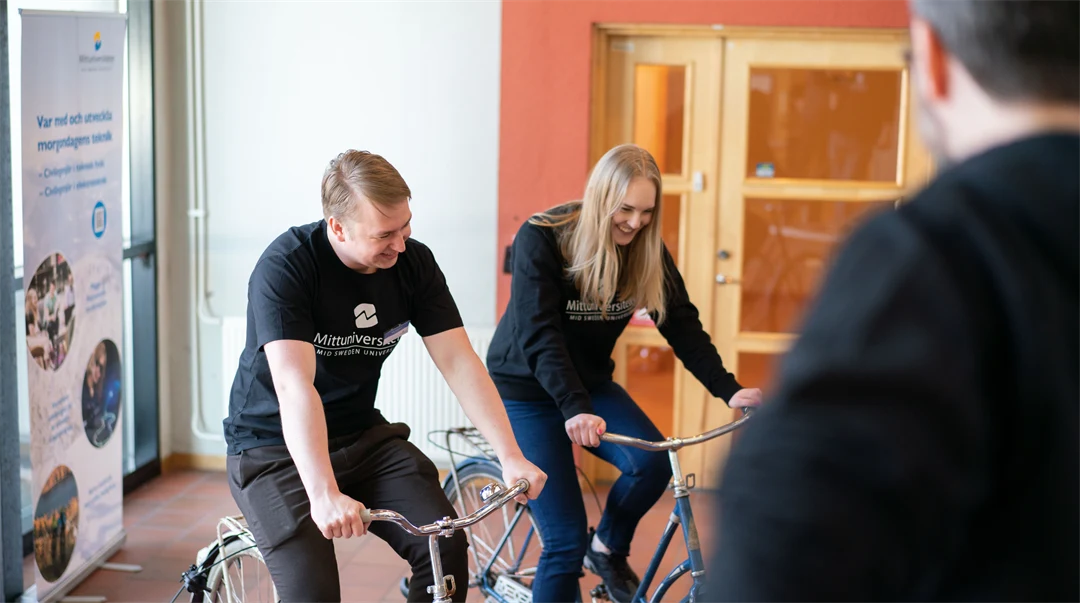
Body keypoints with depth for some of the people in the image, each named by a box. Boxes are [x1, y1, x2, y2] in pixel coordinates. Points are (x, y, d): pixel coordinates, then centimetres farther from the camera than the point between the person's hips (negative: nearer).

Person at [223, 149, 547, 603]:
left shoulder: (413, 263, -7)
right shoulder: (286, 265, -22)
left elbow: (459, 363, -9)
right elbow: (294, 386, -33)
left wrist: (510, 456, -21)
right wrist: (324, 495, -45)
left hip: (361, 436, 4)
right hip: (275, 447, -4)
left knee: (447, 547, -19)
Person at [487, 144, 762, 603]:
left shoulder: (647, 249, -6)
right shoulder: (541, 238, -22)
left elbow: (682, 323, -8)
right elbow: (539, 335, -29)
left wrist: (728, 389, -22)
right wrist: (574, 409, -42)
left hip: (590, 383, 5)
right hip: (526, 390, -5)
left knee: (652, 463, -23)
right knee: (566, 541, -12)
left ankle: (608, 549, 6)